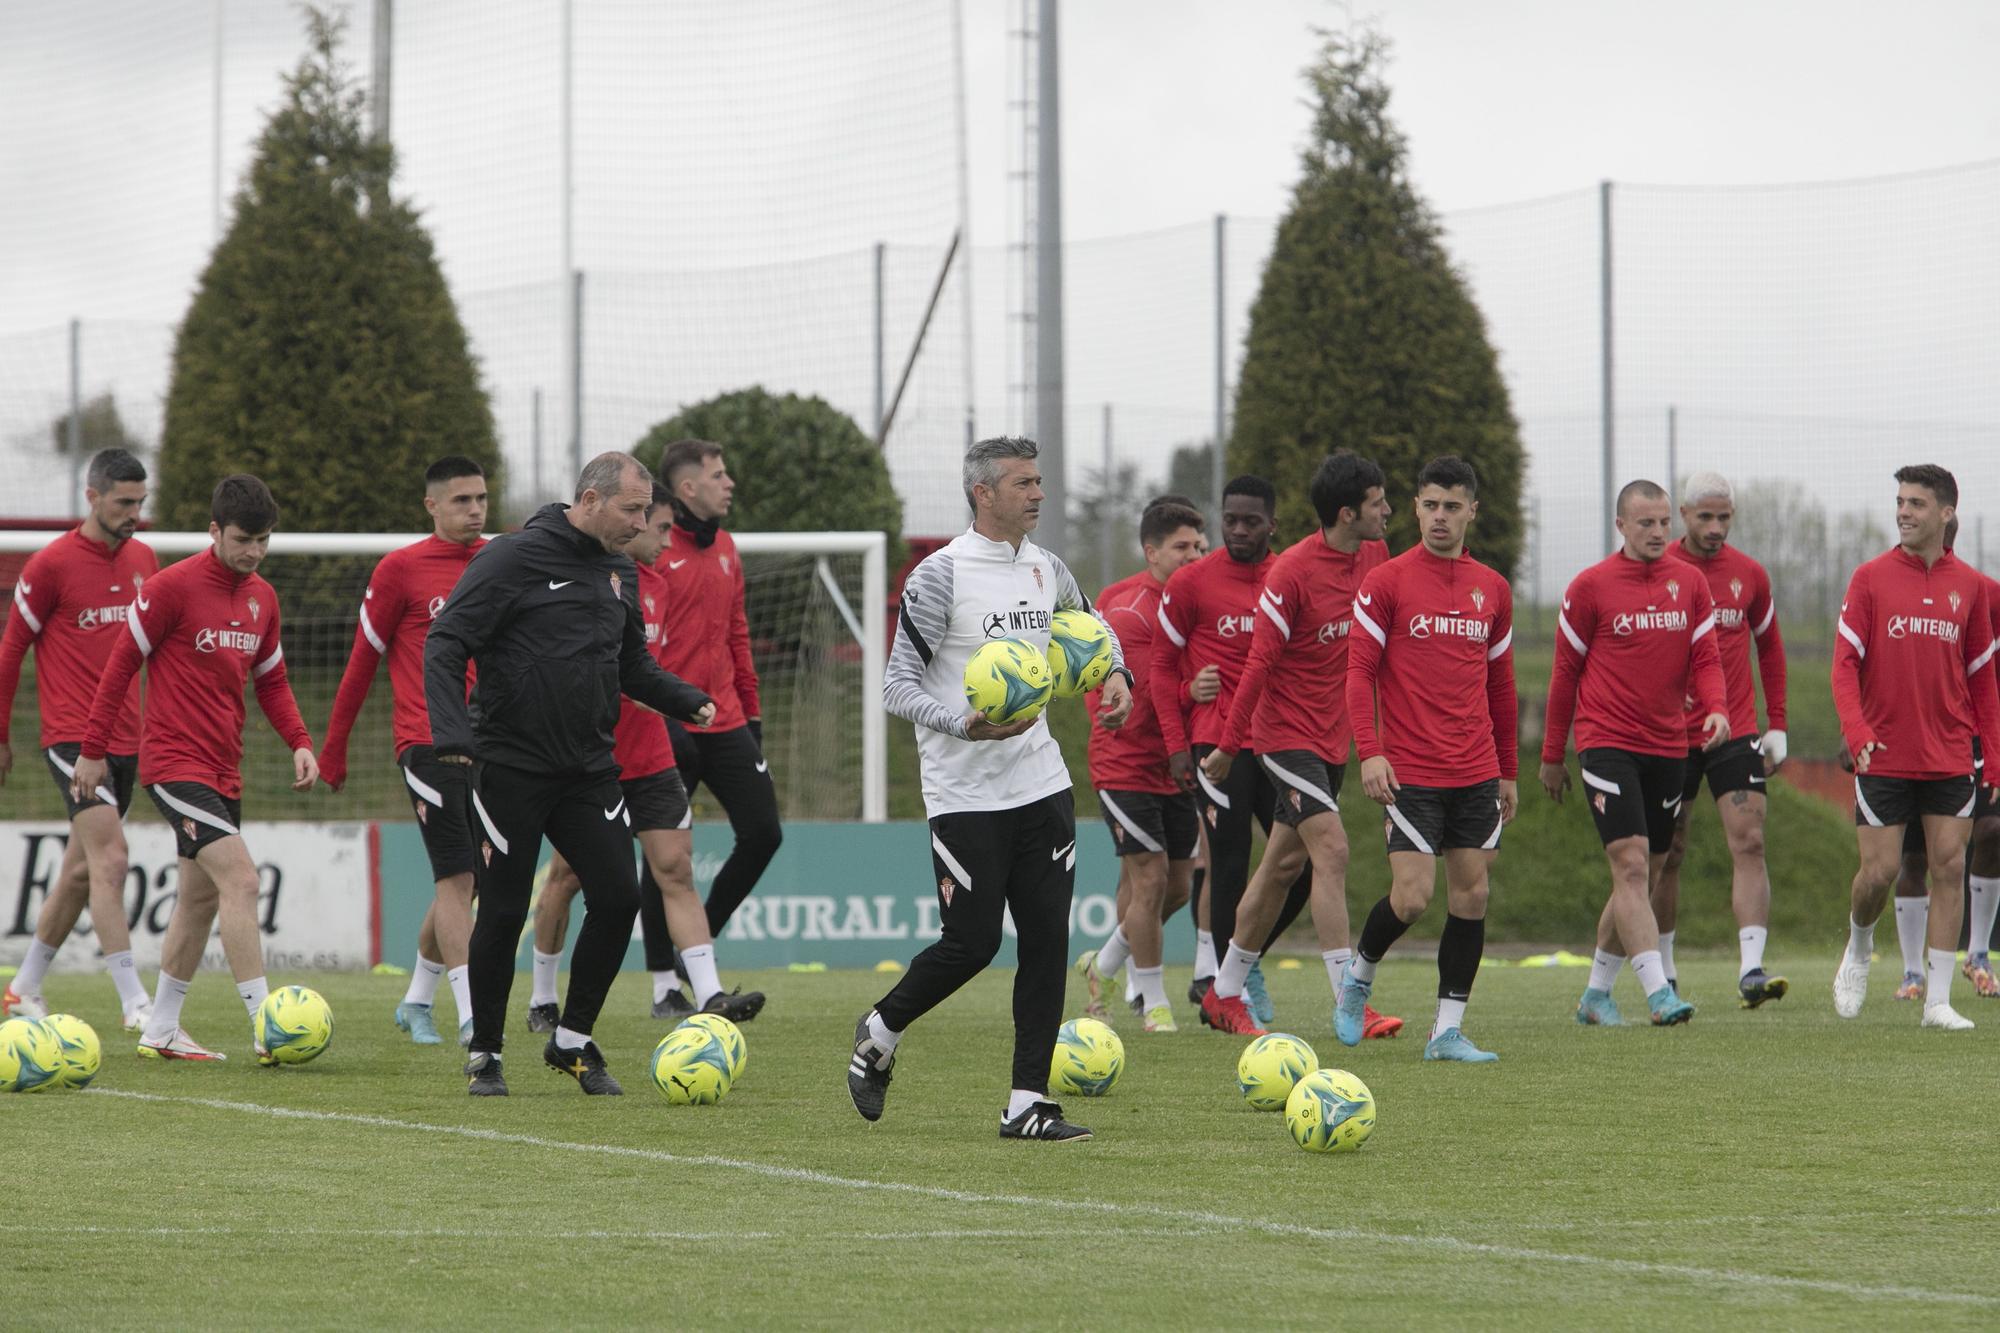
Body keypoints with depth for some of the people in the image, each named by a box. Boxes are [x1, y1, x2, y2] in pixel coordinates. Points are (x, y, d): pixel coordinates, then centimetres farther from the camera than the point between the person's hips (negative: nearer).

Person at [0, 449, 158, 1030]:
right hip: (72, 736, -7)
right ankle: (135, 1005, -20)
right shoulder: (52, 564, -8)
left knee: (81, 870, 13)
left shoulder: (143, 560, 10)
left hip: (126, 738, 7)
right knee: (110, 859, -17)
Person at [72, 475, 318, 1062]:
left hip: (223, 771, 8)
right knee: (241, 880, -18)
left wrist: (299, 741, 3)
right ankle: (265, 1029, -21)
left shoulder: (263, 598, 9)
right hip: (175, 764, -8)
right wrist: (93, 750, -6)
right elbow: (122, 664, -7)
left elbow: (271, 681, 19)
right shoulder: (172, 587, -12)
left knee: (201, 898, 13)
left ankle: (161, 1031, 23)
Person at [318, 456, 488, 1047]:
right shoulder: (400, 570, -3)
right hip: (428, 744, -5)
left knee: (462, 881, 10)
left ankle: (417, 1002, 27)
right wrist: (333, 749, 6)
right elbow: (363, 661, 3)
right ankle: (471, 1016, -17)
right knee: (456, 877, -13)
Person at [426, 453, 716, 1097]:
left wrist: (687, 700, 2)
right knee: (503, 912, -1)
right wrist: (452, 734, -25)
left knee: (618, 897, -5)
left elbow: (633, 664, 22)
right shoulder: (514, 558, -10)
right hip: (511, 770, -6)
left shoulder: (620, 575, 11)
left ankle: (572, 1042, 10)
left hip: (589, 771, 6)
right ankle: (484, 1055, 14)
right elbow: (446, 645, -13)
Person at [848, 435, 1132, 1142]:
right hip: (965, 794, -6)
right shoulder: (940, 575, -11)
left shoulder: (1047, 571, 9)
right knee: (971, 944, -6)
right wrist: (965, 725, -27)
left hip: (1041, 785, 6)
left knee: (1047, 941, -1)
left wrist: (1115, 673, 11)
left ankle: (1028, 1103, 3)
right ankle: (879, 1033, 21)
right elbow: (898, 685, -12)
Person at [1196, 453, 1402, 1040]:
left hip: (1332, 738, 8)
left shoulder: (1375, 556, 4)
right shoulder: (1292, 571, -17)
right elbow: (1259, 661, -14)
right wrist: (1228, 745, -11)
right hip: (1286, 733, -8)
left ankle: (1224, 995, 22)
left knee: (1284, 865, 12)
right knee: (1331, 850, -17)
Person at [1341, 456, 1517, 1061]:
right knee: (1412, 895, -11)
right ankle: (1359, 975, 19)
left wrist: (1507, 771, 18)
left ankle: (1448, 1029, 6)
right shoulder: (1386, 582, -3)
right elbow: (1359, 671, -5)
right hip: (1409, 772, -5)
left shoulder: (1493, 590, 11)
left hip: (1477, 773, 5)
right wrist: (1370, 751, -16)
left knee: (1472, 894, 0)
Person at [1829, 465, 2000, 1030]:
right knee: (1879, 870, -4)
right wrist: (1857, 732, -19)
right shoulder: (1871, 578, -1)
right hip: (1884, 759, -2)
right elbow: (1844, 663, -5)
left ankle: (1937, 1001, 0)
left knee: (1949, 867, -4)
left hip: (1950, 759, 2)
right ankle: (1859, 946, 28)